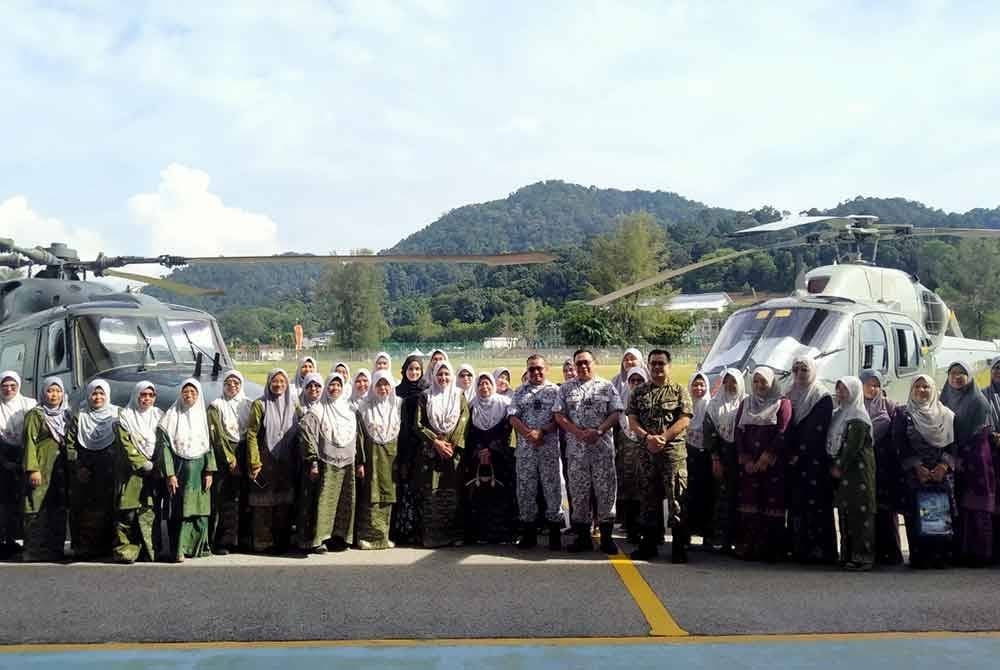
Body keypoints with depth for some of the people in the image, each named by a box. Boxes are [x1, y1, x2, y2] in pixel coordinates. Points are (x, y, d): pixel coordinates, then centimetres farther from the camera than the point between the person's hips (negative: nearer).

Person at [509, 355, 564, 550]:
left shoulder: (555, 391, 6)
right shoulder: (520, 392, 14)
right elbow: (513, 418, 4)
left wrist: (541, 432, -15)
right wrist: (528, 433, -11)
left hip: (550, 447, -3)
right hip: (525, 448, 3)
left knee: (552, 488, -2)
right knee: (525, 489, 5)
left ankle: (555, 533, 6)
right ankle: (529, 533, 14)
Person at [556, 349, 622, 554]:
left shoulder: (607, 387, 6)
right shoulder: (566, 389, 9)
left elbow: (616, 413, 0)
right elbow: (558, 415, 2)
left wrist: (598, 431, -14)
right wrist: (578, 432, -11)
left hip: (603, 447, -1)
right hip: (576, 448, 1)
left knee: (606, 490, -2)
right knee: (578, 491, 4)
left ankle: (606, 536, 5)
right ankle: (583, 536, 12)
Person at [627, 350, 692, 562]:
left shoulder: (680, 391, 3)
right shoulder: (639, 392, 11)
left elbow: (684, 420, -7)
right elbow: (632, 420, 4)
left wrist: (662, 438, -16)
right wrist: (647, 437, -13)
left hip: (674, 451, -4)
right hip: (647, 452, 4)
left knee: (677, 499, -5)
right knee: (648, 498, 9)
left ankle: (680, 547, -1)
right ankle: (649, 544, 18)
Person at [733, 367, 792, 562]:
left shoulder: (782, 403, 3)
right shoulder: (746, 403, 16)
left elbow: (782, 434, -7)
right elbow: (738, 432, 9)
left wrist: (764, 459, -12)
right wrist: (745, 460, -3)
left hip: (773, 464, -3)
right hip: (748, 464, 4)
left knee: (772, 503, -6)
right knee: (749, 503, -1)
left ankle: (772, 550, -4)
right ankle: (748, 548, 1)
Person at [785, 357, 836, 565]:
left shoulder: (823, 398, -2)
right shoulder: (791, 396, 16)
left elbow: (817, 431, -9)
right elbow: (787, 428, 14)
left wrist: (799, 454, -11)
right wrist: (790, 453, 1)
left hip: (814, 460, -5)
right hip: (794, 460, 6)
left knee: (816, 503, -9)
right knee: (796, 503, 3)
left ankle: (820, 550, -7)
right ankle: (798, 548, 6)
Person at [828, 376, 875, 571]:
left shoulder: (858, 416, -8)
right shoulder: (839, 414, 18)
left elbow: (853, 445, -16)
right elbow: (832, 443, 19)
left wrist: (839, 467, -14)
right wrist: (833, 466, 10)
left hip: (857, 469, -8)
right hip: (841, 470, 8)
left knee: (859, 511, -8)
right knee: (844, 511, 7)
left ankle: (862, 556, -8)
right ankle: (847, 554, 11)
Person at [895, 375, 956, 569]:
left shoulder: (946, 415, 12)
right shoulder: (903, 414, 8)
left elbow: (953, 444, 5)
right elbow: (901, 446, 0)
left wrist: (944, 466, -10)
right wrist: (917, 467, -11)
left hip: (942, 473, 1)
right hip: (914, 474, -1)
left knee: (943, 514, -5)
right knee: (916, 515, -7)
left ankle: (941, 556, -1)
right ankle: (919, 557, -5)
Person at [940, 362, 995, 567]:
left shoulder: (978, 401, -2)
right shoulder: (945, 400, 14)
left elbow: (978, 434, -7)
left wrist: (962, 458, -10)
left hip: (975, 459, -5)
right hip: (954, 462, 5)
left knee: (976, 507, -6)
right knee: (957, 507, 1)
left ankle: (980, 553, -4)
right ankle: (959, 552, 4)